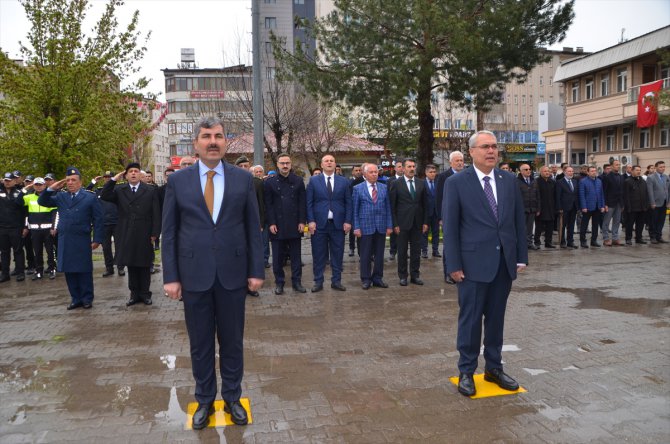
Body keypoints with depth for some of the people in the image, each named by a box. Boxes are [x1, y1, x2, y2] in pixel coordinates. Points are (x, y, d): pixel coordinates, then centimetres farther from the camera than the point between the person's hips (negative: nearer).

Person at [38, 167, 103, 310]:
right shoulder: (60, 197, 12)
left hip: (82, 241, -4)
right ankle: (76, 299, 19)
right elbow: (42, 202, 11)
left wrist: (97, 239, -8)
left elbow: (98, 220, -3)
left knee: (84, 271, 3)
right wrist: (51, 189, -3)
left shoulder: (90, 197, 0)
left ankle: (87, 299, 14)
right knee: (69, 271, 8)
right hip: (64, 241, 4)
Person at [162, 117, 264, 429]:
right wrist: (170, 276, -3)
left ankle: (232, 398, 29)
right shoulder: (178, 180, 2)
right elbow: (169, 232, 2)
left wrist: (256, 270, -1)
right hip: (194, 275, 0)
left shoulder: (243, 179, 3)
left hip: (233, 274, 0)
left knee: (232, 341, 12)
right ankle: (204, 400, 30)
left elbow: (253, 228, 3)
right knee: (200, 344, 12)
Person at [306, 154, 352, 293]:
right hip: (319, 224, -1)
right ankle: (318, 282, 14)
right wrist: (310, 221, -8)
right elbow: (309, 202, 1)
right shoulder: (313, 181, 4)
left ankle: (336, 281, 17)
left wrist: (347, 221, -3)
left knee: (337, 254, 7)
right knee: (318, 255, 4)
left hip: (338, 224, 1)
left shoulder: (344, 181, 7)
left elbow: (348, 203, 6)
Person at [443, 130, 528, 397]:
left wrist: (522, 257, 6)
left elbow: (519, 221, 10)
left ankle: (494, 368, 28)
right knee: (470, 318, 4)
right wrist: (454, 265, -10)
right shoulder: (456, 183, -5)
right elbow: (450, 226, -6)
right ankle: (466, 372, 18)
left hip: (504, 263, 4)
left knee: (496, 317, 14)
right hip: (474, 263, -4)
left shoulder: (509, 181, 8)